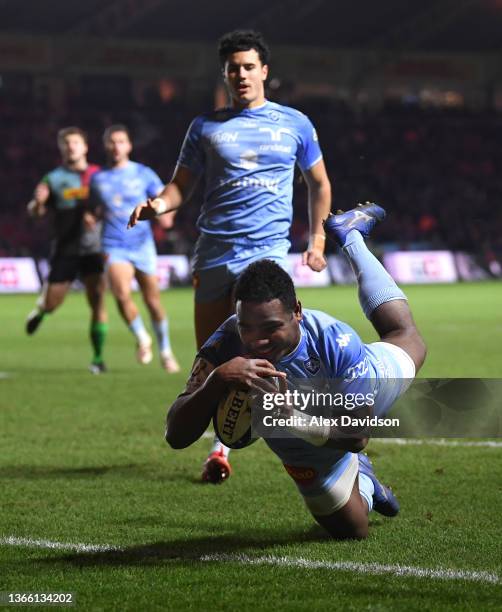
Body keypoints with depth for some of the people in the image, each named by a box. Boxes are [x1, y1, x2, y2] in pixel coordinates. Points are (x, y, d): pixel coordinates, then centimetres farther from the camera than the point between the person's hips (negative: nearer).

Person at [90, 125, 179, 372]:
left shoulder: (143, 174, 3)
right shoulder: (98, 179, 9)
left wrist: (165, 214, -19)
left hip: (142, 244, 0)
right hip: (114, 247, 0)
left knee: (153, 300, 4)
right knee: (122, 294, -23)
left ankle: (165, 351, 25)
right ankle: (142, 338, 3)